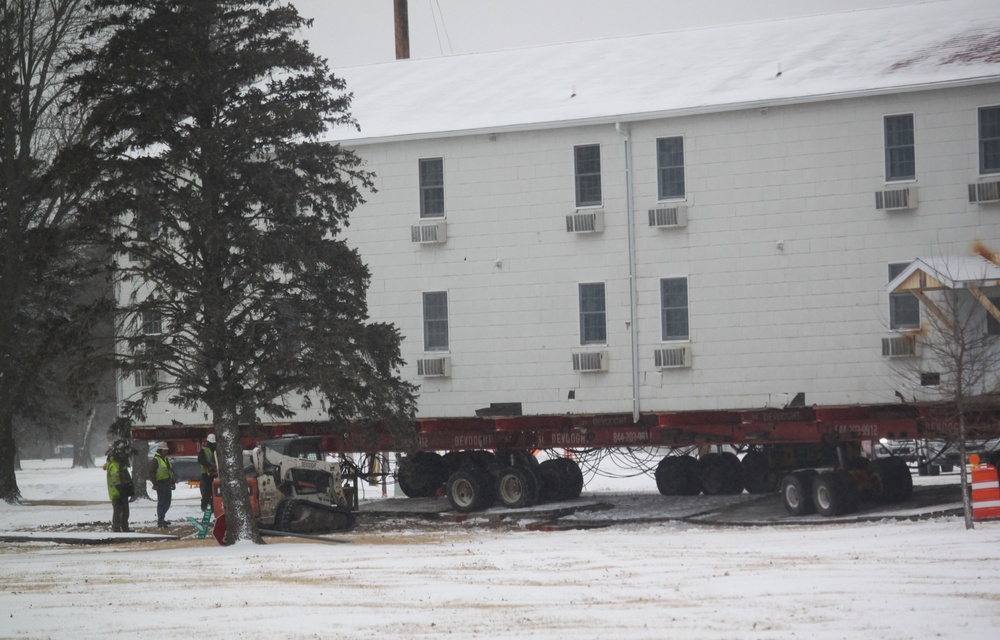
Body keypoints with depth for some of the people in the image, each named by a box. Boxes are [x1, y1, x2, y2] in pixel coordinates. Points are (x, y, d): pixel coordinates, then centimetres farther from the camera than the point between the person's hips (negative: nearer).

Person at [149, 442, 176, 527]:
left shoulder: (166, 459, 19)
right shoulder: (155, 460, -8)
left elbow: (171, 471, 28)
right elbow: (151, 473, -13)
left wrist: (172, 482, 24)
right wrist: (155, 483, -19)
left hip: (167, 484, 9)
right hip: (160, 484, -9)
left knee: (167, 502, 13)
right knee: (161, 502, -6)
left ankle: (161, 517, 25)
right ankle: (160, 521, -2)